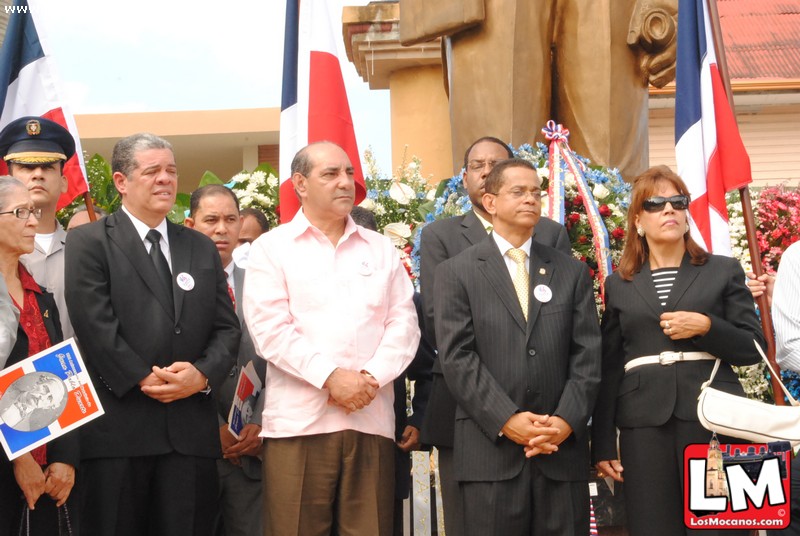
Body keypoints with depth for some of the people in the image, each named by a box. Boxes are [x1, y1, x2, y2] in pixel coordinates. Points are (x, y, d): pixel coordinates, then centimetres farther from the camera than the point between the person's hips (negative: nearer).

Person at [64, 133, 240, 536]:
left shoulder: (202, 248, 17)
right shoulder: (88, 242, 2)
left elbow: (227, 328, 12)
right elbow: (96, 325, -8)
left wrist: (203, 374, -7)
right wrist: (145, 380, -13)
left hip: (191, 426, 4)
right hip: (118, 423, -4)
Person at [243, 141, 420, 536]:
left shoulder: (381, 249, 17)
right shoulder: (272, 248, 7)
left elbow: (404, 324, 9)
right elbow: (270, 330, -4)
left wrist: (372, 377, -8)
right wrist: (330, 377, -13)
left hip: (371, 419, 3)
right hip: (299, 421, -2)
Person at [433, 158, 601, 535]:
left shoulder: (572, 272, 14)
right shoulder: (457, 273, 6)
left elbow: (587, 356, 6)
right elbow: (457, 358, -4)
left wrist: (566, 420, -9)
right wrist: (507, 420, -14)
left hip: (563, 449, 2)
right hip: (490, 449, -2)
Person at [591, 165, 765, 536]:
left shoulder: (724, 271, 9)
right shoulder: (619, 284, 13)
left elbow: (754, 348, 5)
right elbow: (609, 368, 11)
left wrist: (706, 327, -12)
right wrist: (602, 443, 5)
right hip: (644, 425, 1)